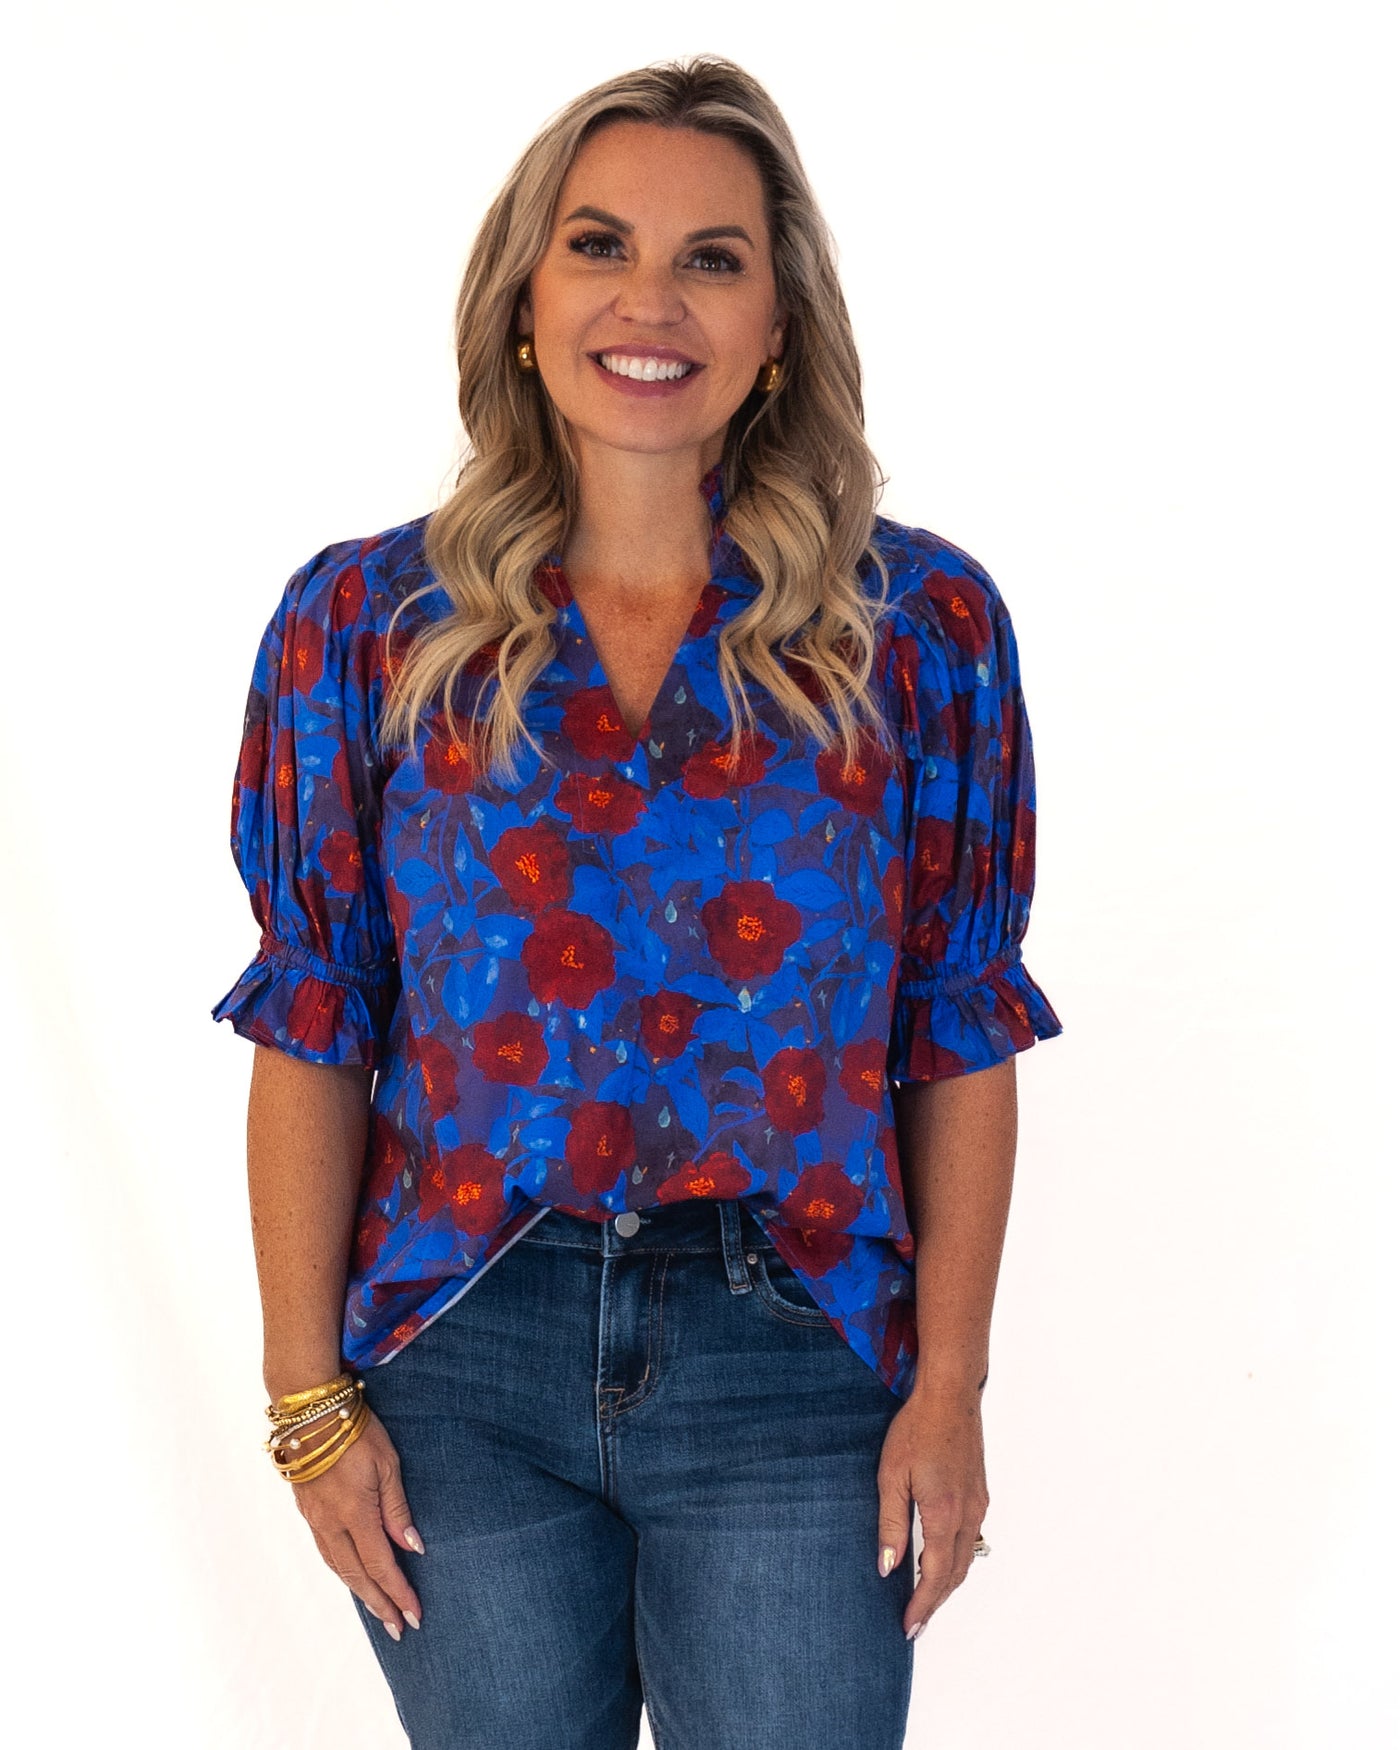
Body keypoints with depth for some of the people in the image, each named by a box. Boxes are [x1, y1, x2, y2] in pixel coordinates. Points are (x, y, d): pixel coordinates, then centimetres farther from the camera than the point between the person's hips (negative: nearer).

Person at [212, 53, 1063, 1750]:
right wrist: (309, 1398, -1)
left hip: (795, 1364, 0)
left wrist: (950, 1386, -2)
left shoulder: (920, 624, -2)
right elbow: (311, 1035, 1)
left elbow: (961, 1039, 0)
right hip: (458, 1366, 1)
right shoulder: (364, 624, -1)